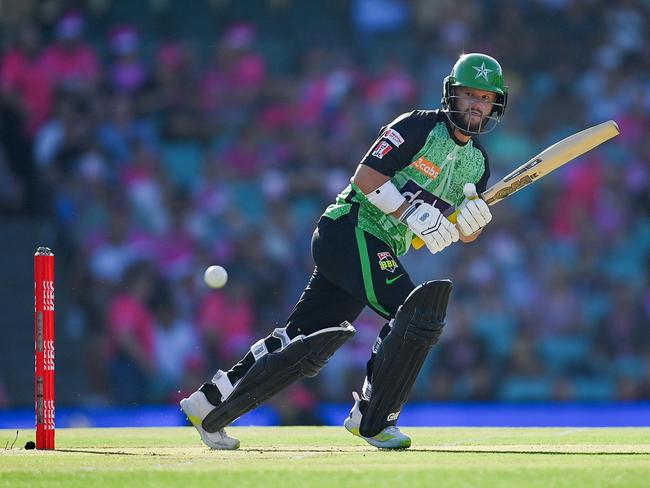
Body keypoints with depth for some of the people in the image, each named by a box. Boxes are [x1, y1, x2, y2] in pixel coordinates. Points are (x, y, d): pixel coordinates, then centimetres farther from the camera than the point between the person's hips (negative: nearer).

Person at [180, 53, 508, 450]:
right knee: (418, 310, -22)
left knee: (309, 344, 5)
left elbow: (465, 235, 14)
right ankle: (373, 420, -11)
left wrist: (473, 219, -9)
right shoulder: (419, 127, -8)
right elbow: (366, 176, -15)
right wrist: (414, 215, -21)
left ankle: (209, 406, 14)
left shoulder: (477, 163, 15)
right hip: (351, 229, -8)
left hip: (380, 251, 8)